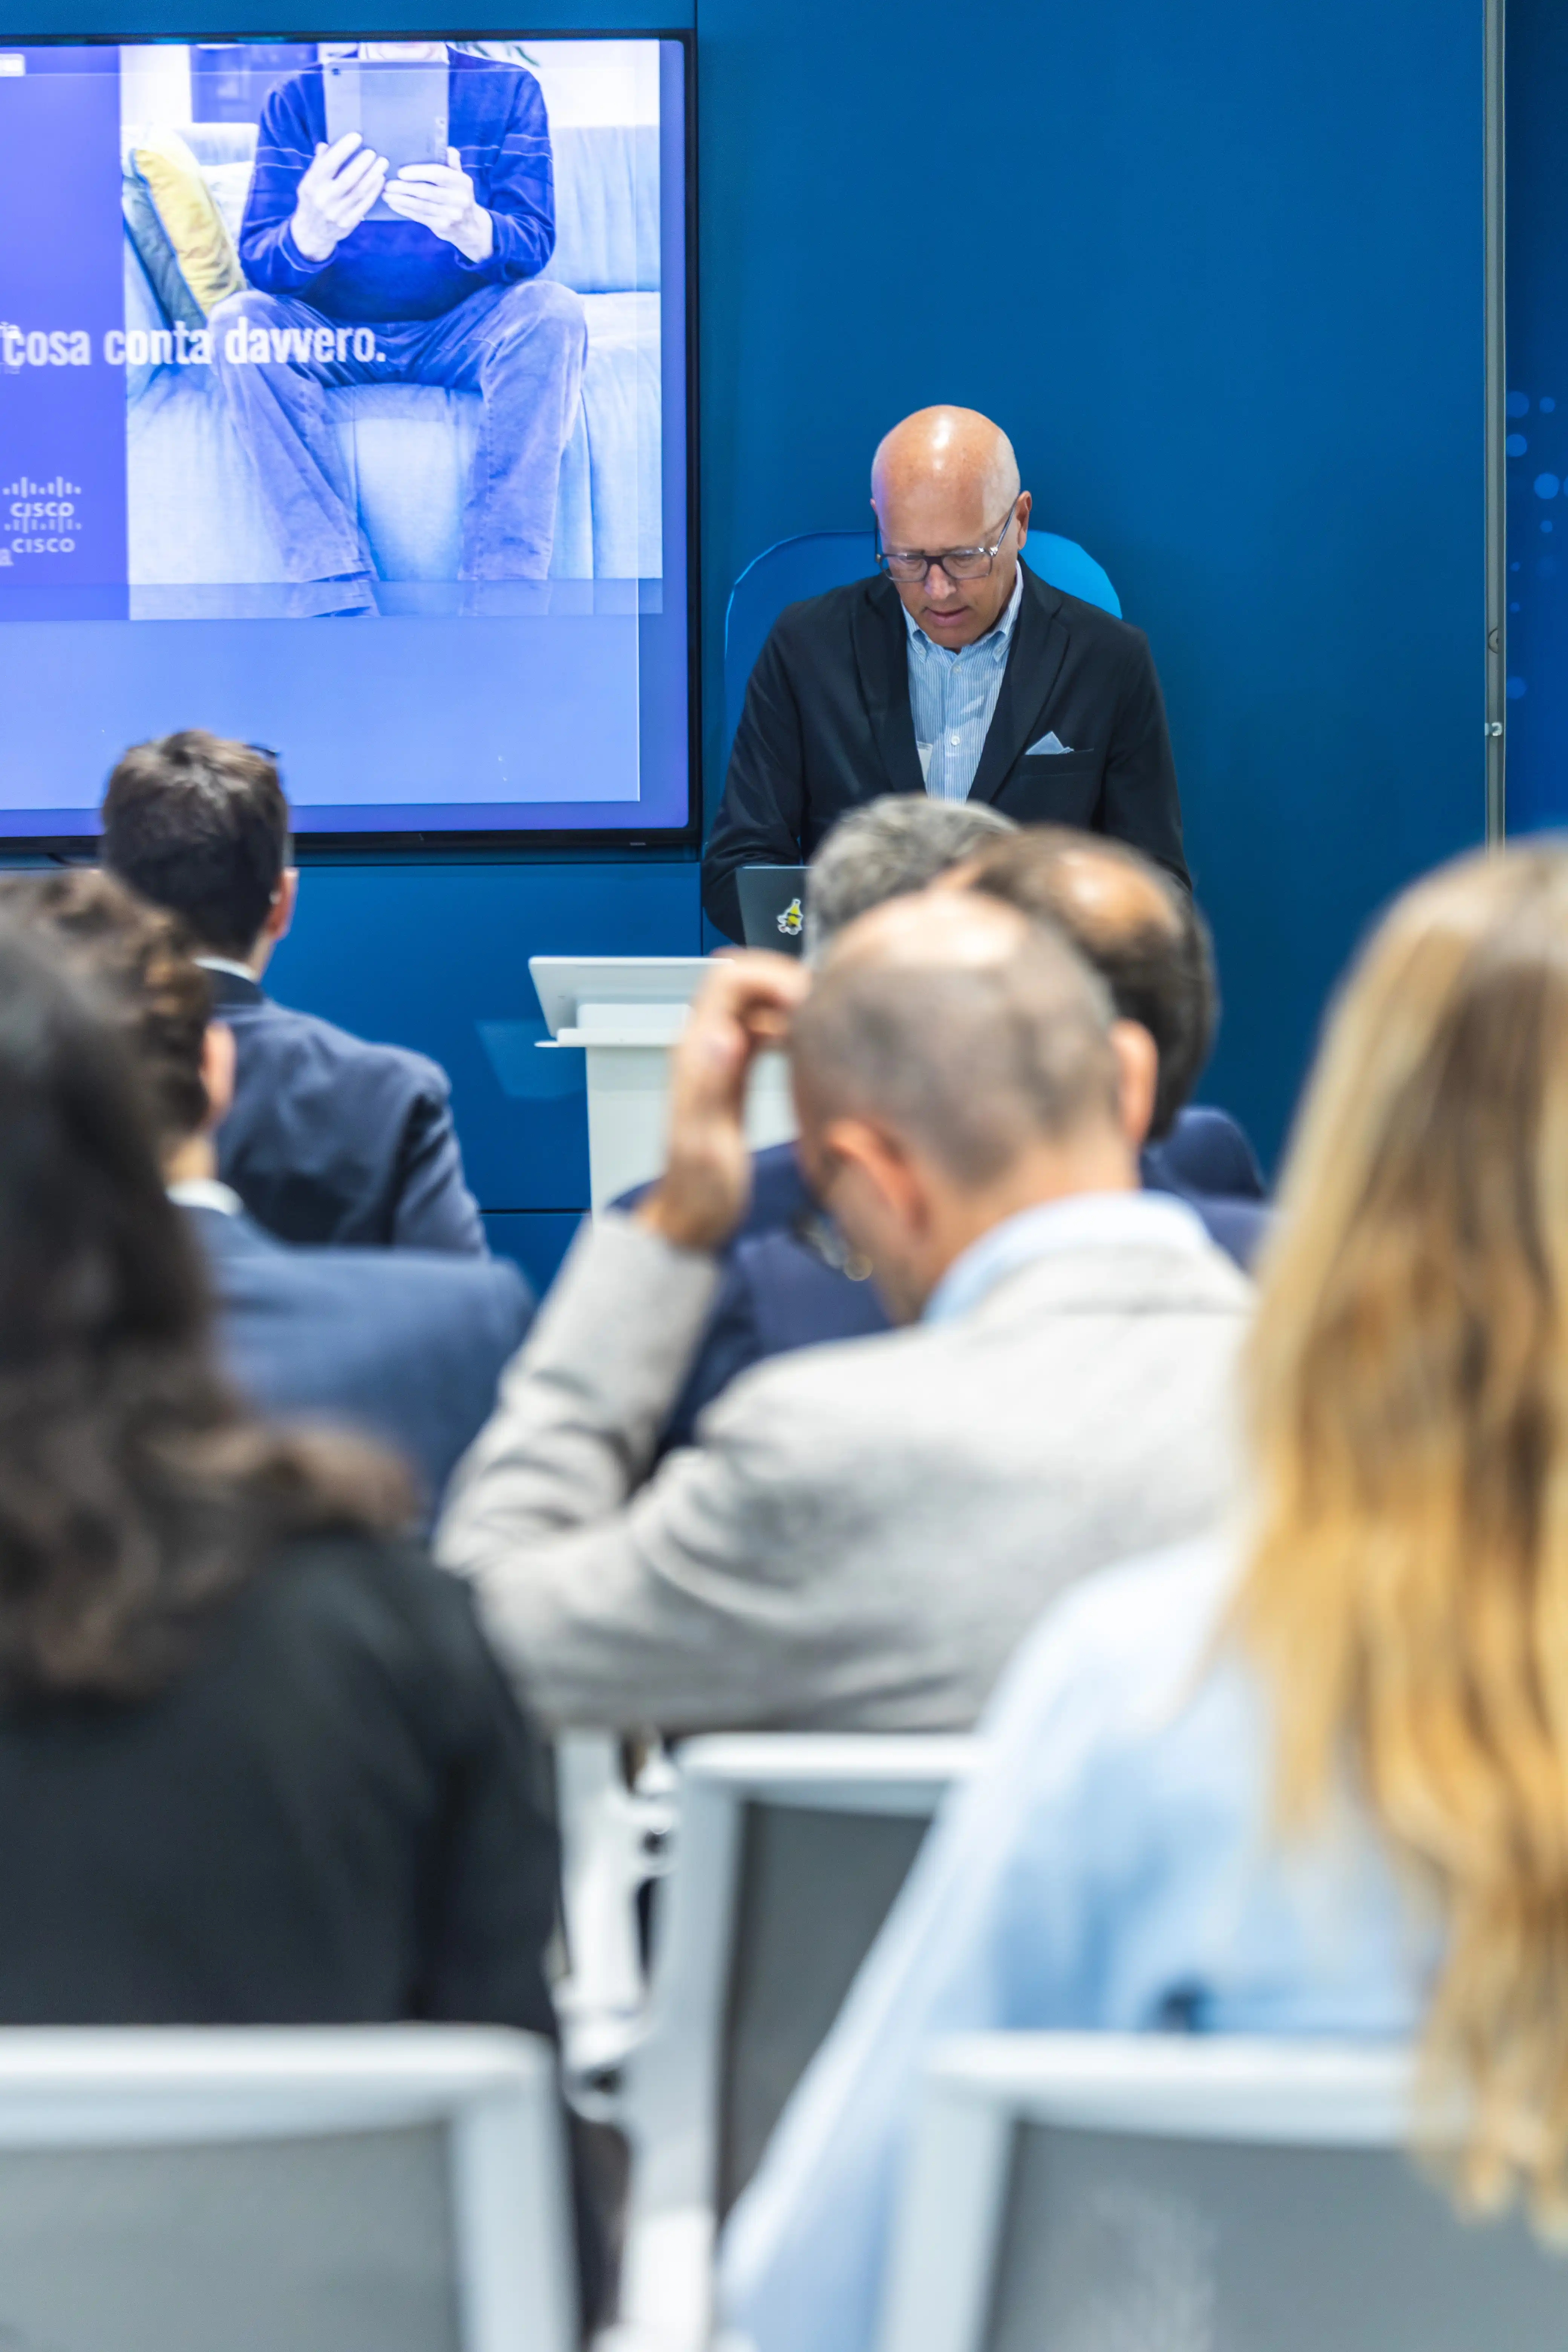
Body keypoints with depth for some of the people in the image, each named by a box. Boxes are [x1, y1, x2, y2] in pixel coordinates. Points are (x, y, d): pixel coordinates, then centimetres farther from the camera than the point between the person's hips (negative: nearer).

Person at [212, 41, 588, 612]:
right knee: (240, 319, -29)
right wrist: (310, 233, -39)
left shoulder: (508, 91, -4)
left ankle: (500, 605, -36)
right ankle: (339, 604, -38)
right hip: (333, 340, 0)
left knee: (552, 312, -29)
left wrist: (470, 228, -39)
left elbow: (534, 247, -14)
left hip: (461, 338, 0)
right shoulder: (298, 100, -5)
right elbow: (258, 263, -13)